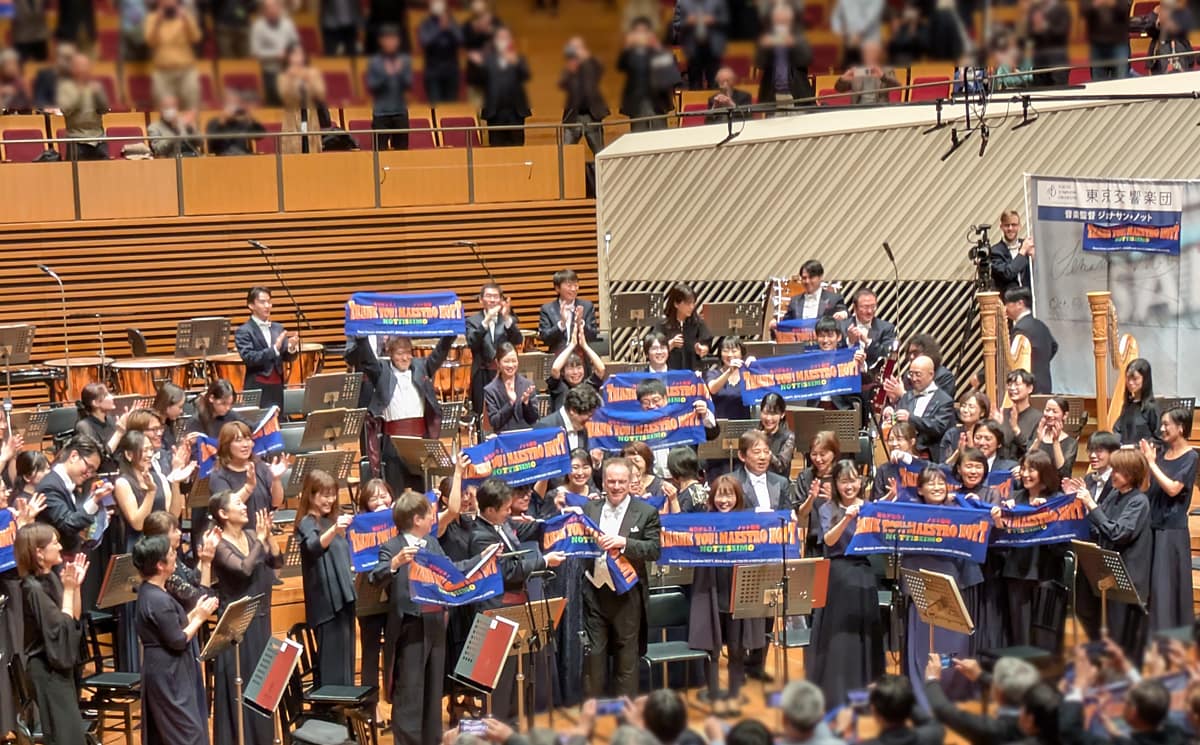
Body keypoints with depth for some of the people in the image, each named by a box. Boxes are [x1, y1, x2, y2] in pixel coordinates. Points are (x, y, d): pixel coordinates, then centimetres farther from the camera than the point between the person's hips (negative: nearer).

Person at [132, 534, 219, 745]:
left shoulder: (149, 592, 8)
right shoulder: (159, 600, -22)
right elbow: (178, 641, -20)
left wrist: (195, 612, 6)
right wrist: (200, 617, -10)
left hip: (164, 673, 10)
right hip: (169, 676, -10)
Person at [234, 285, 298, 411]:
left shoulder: (278, 328, 12)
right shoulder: (243, 331, -5)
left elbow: (287, 357, 10)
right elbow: (248, 358, -17)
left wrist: (292, 348, -13)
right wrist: (274, 349, -27)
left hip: (277, 386, 5)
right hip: (257, 389, -5)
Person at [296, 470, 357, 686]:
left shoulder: (332, 519, 15)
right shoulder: (307, 523, -9)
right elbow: (313, 547, -32)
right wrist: (334, 530, -48)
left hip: (343, 597, 8)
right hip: (326, 601, -8)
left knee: (346, 658, 12)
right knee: (331, 662, -10)